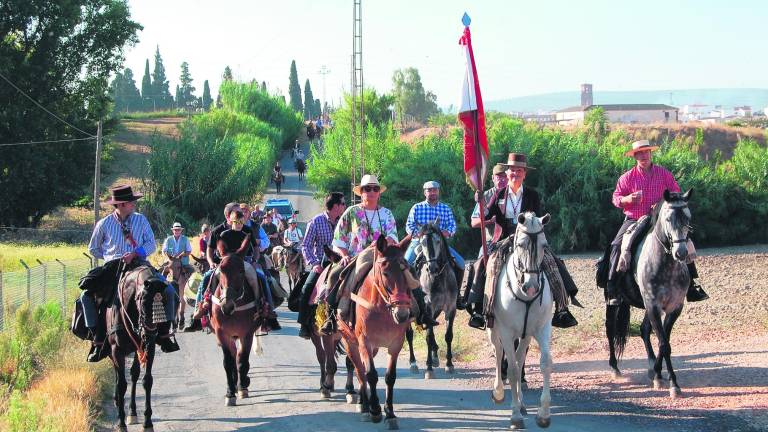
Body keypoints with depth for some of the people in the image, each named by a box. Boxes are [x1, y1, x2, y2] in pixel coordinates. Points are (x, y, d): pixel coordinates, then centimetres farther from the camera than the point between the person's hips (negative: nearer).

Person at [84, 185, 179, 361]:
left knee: (169, 291, -18)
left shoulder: (141, 219, 6)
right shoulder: (104, 224, 4)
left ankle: (164, 333, -4)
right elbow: (93, 249, 16)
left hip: (139, 264, 1)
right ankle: (99, 341, -15)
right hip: (113, 268, 0)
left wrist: (134, 254, -15)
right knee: (87, 296, -20)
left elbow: (151, 244, 2)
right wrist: (110, 258, 4)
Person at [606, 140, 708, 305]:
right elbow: (616, 198, 5)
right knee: (617, 246, -24)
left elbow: (675, 192, 5)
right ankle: (612, 290, -19)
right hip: (634, 221, -1)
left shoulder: (664, 173, 3)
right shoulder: (627, 177, 1)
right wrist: (627, 199, -18)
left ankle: (691, 286, 3)